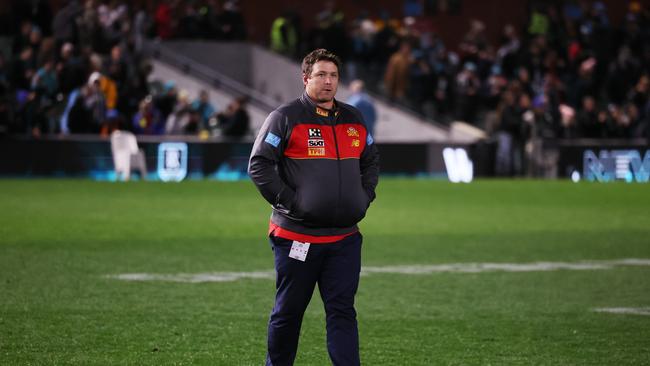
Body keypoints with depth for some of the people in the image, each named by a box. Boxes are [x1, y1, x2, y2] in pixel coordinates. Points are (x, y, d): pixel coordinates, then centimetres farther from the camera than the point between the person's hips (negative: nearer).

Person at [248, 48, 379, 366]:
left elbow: (371, 161, 27)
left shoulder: (354, 119, 13)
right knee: (288, 312, 5)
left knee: (342, 312, 0)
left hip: (345, 238, 4)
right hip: (296, 235, -4)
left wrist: (364, 196, 12)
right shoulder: (285, 118, -5)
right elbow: (259, 165, -7)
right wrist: (288, 201, -12)